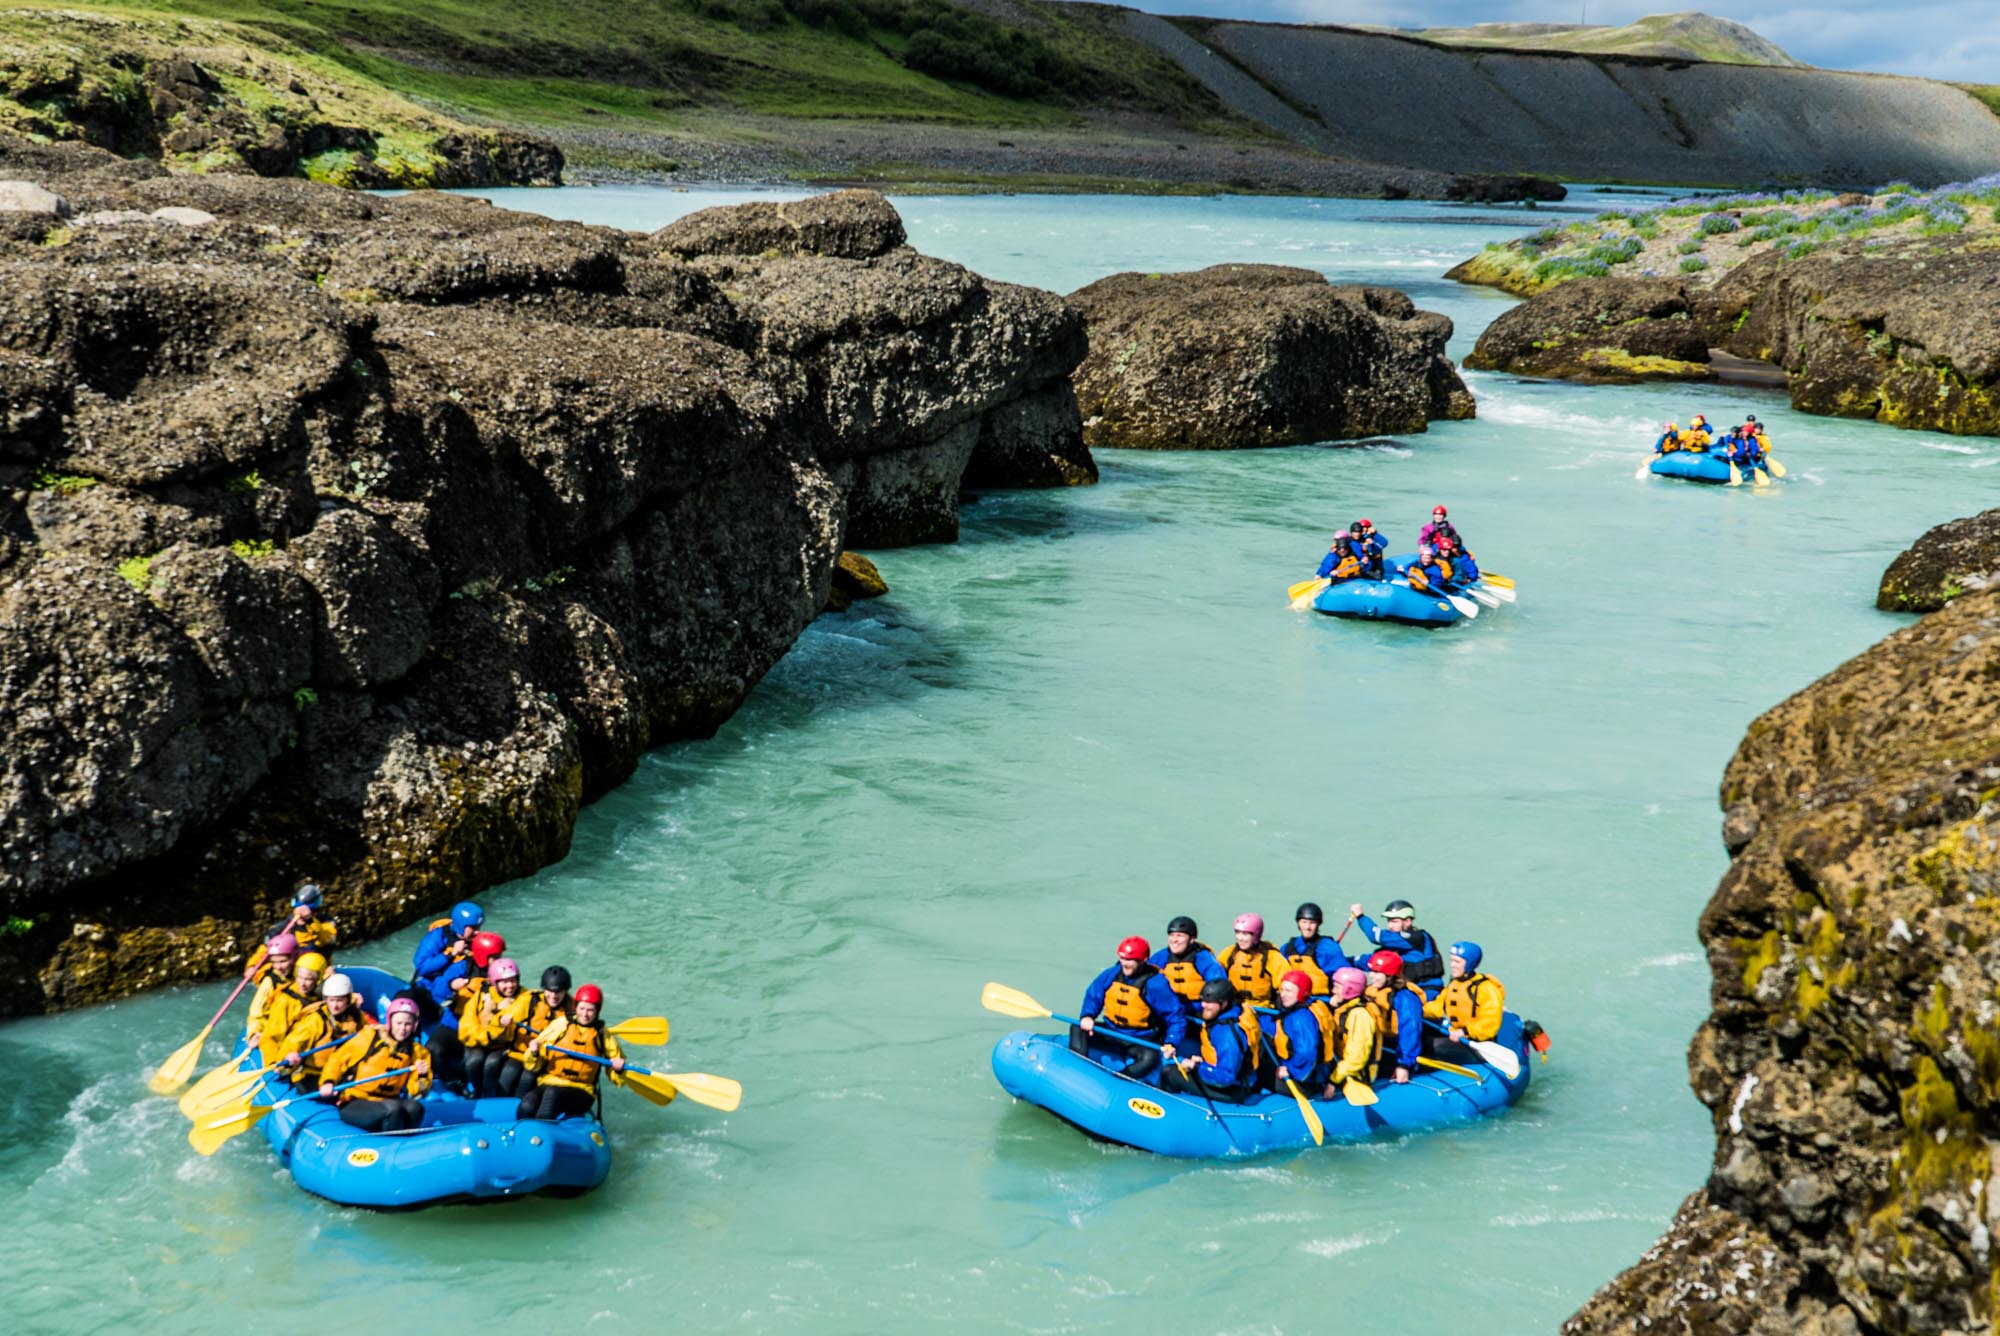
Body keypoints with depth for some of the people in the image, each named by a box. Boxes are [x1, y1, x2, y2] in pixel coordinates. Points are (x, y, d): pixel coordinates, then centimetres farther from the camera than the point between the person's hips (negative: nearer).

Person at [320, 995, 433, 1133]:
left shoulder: (417, 1052, 8)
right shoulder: (370, 1037, -1)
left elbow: (415, 1093, 5)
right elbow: (338, 1058, 2)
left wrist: (422, 1076, -14)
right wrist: (328, 1082, -13)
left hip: (386, 1102, 3)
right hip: (354, 1105, -3)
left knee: (415, 1108, -31)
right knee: (393, 1108, -35)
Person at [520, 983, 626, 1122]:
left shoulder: (603, 1036, 12)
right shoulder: (560, 1025, 10)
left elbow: (617, 1080, 17)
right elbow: (535, 1066, 9)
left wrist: (618, 1070, -5)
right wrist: (534, 1054, -12)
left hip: (580, 1094, -1)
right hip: (548, 1083, 1)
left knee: (552, 1093, -36)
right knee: (527, 1106, -34)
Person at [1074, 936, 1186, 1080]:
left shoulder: (1155, 985, -16)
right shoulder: (1112, 974, -2)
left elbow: (1176, 1018, -15)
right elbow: (1093, 995, 8)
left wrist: (1171, 1044, -31)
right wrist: (1087, 1016, -14)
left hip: (1142, 1041, -5)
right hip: (1111, 1031, 5)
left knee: (1150, 1058, -37)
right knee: (1078, 1029, -9)